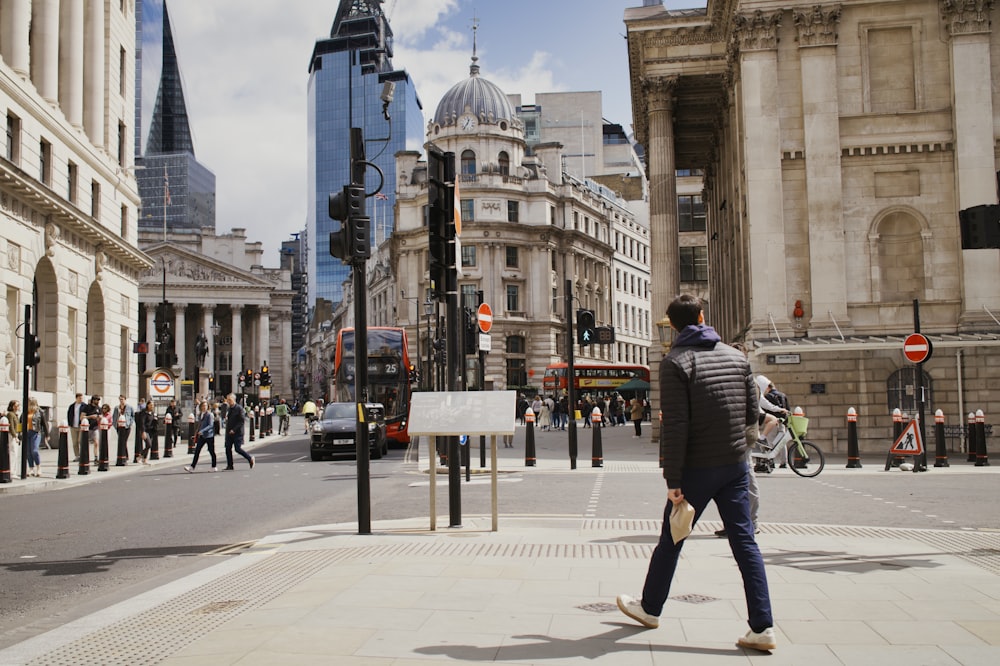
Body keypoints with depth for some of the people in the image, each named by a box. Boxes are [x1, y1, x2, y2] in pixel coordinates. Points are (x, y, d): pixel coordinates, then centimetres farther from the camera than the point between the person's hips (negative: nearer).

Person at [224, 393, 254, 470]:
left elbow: (242, 420, -16)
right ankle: (229, 465, 12)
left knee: (238, 449, -8)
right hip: (229, 432, 8)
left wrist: (234, 429, -20)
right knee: (228, 449, 4)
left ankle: (250, 458, 12)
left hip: (237, 433, -8)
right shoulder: (229, 408, 12)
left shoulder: (239, 408, -11)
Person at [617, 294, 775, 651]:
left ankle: (650, 608, 30)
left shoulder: (675, 362, -11)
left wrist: (672, 480, -14)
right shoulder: (736, 356, 5)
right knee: (745, 543, 5)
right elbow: (751, 413, 10)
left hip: (697, 468, -4)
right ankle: (762, 627, 1)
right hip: (735, 465, 4)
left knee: (670, 540, 12)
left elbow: (675, 426, -17)